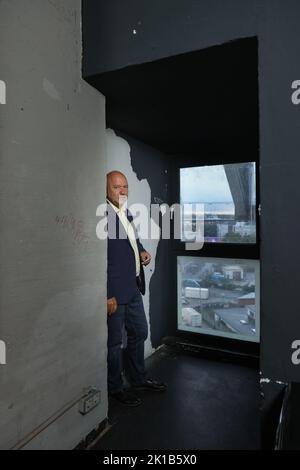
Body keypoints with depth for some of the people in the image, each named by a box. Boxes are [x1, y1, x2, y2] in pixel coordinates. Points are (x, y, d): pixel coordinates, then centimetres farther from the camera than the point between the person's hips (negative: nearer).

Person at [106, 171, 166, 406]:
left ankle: (139, 378, 43)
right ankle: (115, 387, 31)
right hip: (114, 291, -9)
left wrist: (142, 251, 4)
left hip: (133, 288, 9)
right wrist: (108, 295, -21)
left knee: (139, 332, 22)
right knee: (114, 341, 9)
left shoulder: (127, 213, 9)